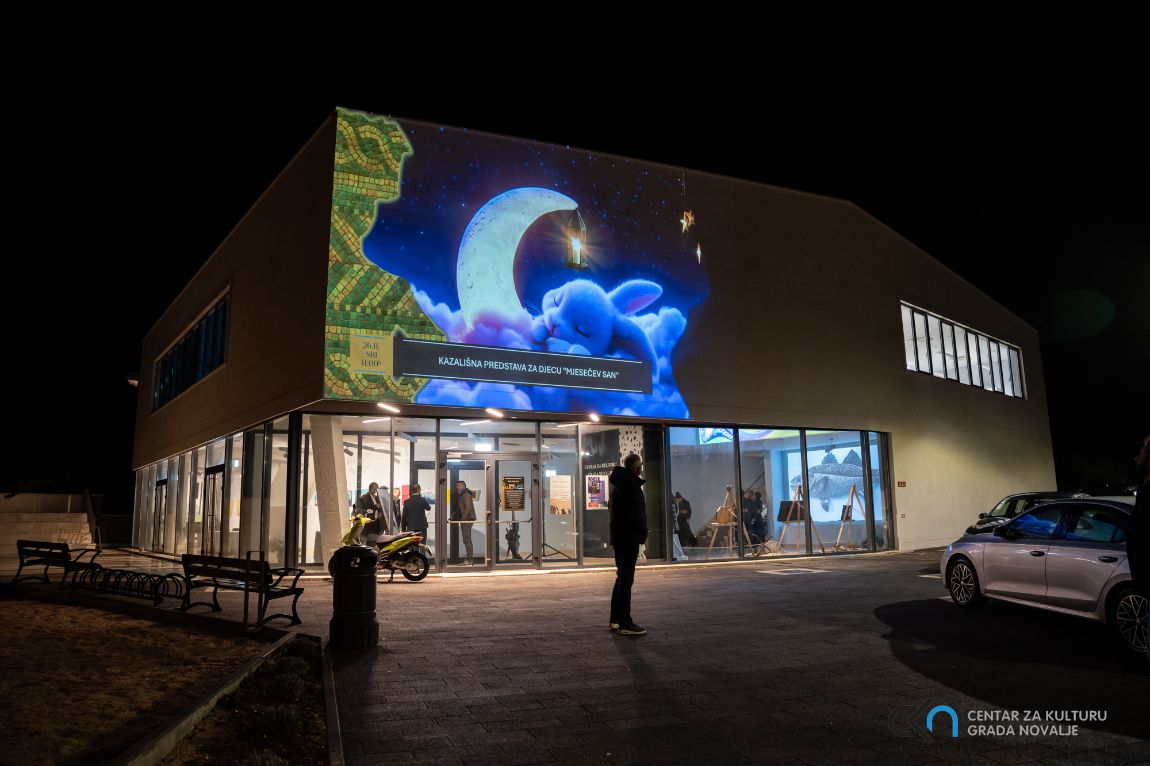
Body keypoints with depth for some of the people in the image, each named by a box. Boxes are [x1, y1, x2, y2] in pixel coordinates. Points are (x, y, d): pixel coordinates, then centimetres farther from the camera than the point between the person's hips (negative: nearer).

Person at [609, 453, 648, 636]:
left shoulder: (617, 482, 15)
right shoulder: (630, 484, -16)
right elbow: (636, 513, -20)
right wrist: (643, 531, -5)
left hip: (618, 536, 10)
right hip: (629, 537, -10)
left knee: (622, 577, 17)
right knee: (626, 579, -7)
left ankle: (615, 619, 23)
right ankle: (625, 624, -4)